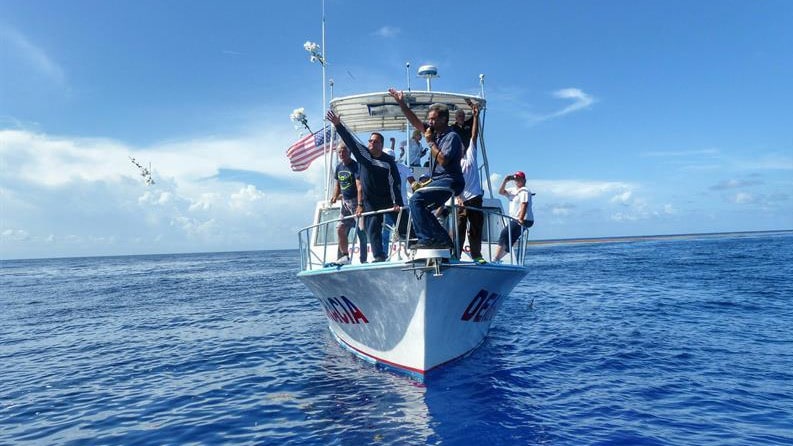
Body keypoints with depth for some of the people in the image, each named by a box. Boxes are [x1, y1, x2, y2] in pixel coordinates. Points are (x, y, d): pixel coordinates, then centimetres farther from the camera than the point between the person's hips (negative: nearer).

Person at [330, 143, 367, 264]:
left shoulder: (355, 166, -12)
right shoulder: (339, 167, 12)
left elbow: (359, 187, -21)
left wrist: (359, 205, -29)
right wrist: (335, 197, 4)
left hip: (356, 201, -7)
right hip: (345, 202, 8)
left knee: (360, 230, -7)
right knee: (340, 228, 4)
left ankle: (363, 259, -2)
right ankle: (344, 256, 15)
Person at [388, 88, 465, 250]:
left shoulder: (452, 136, -11)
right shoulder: (435, 132, 14)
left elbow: (443, 160, -22)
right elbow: (415, 121, 16)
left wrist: (430, 142, -13)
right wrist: (401, 103, 10)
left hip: (449, 181, -10)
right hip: (438, 180, 10)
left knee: (415, 201, -21)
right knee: (420, 207, 11)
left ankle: (427, 239, -20)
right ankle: (443, 239, 10)